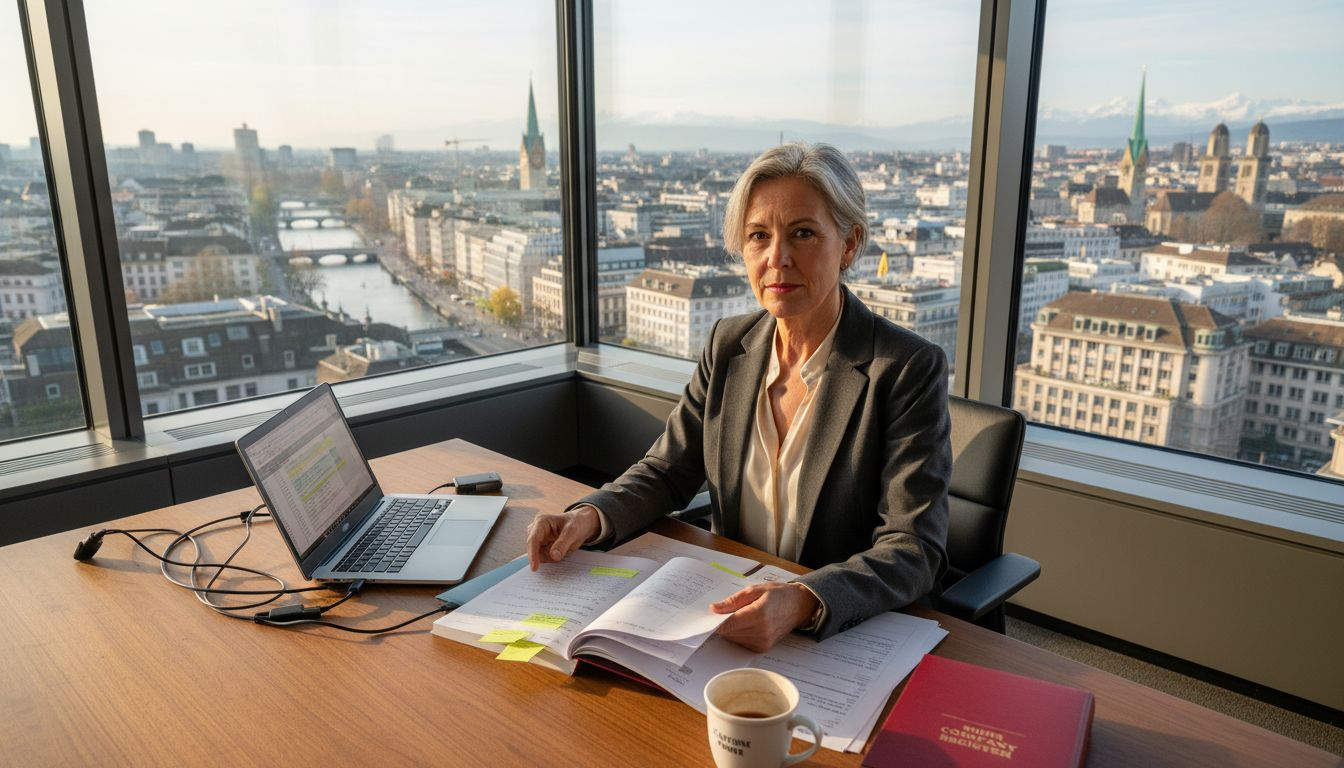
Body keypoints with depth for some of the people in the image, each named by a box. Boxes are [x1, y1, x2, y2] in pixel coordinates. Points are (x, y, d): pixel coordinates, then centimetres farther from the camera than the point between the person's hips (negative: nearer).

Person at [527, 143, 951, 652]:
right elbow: (668, 470, 7)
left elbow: (914, 549, -19)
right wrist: (589, 516, -13)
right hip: (732, 611, 5)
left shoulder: (911, 370, -15)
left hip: (847, 633, -4)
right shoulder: (728, 345, 2)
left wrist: (803, 602, -37)